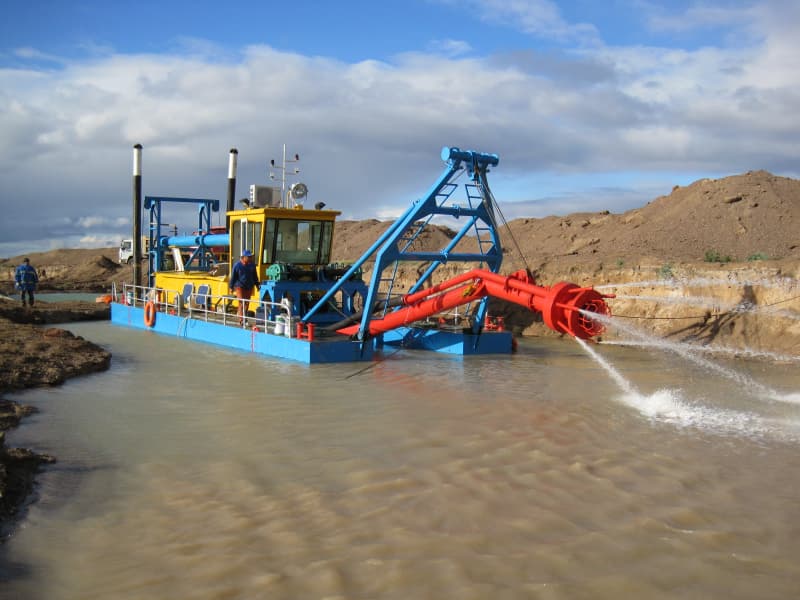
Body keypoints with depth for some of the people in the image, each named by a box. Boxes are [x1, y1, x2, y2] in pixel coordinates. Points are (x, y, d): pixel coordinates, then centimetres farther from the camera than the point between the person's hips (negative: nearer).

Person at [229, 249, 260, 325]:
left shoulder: (252, 265, 5)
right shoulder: (237, 265, -10)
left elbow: (255, 276, 16)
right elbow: (233, 277, -5)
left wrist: (257, 284, 17)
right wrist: (231, 287, -4)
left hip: (249, 287, 5)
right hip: (240, 286, -5)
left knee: (247, 303, 9)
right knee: (242, 302, -11)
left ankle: (244, 318, 21)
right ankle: (241, 320, -13)